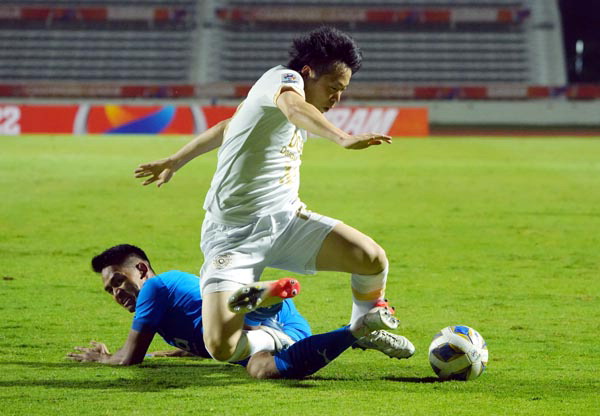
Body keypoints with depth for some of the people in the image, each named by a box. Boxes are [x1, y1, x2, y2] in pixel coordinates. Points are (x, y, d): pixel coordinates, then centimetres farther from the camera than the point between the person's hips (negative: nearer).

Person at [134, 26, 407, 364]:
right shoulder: (283, 79, -10)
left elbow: (227, 128, 29)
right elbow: (295, 109, -36)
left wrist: (175, 162, 39)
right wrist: (343, 138, -53)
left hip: (285, 219, 7)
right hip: (233, 234, -7)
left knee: (373, 259, -16)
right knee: (222, 347, -25)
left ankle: (367, 322, 15)